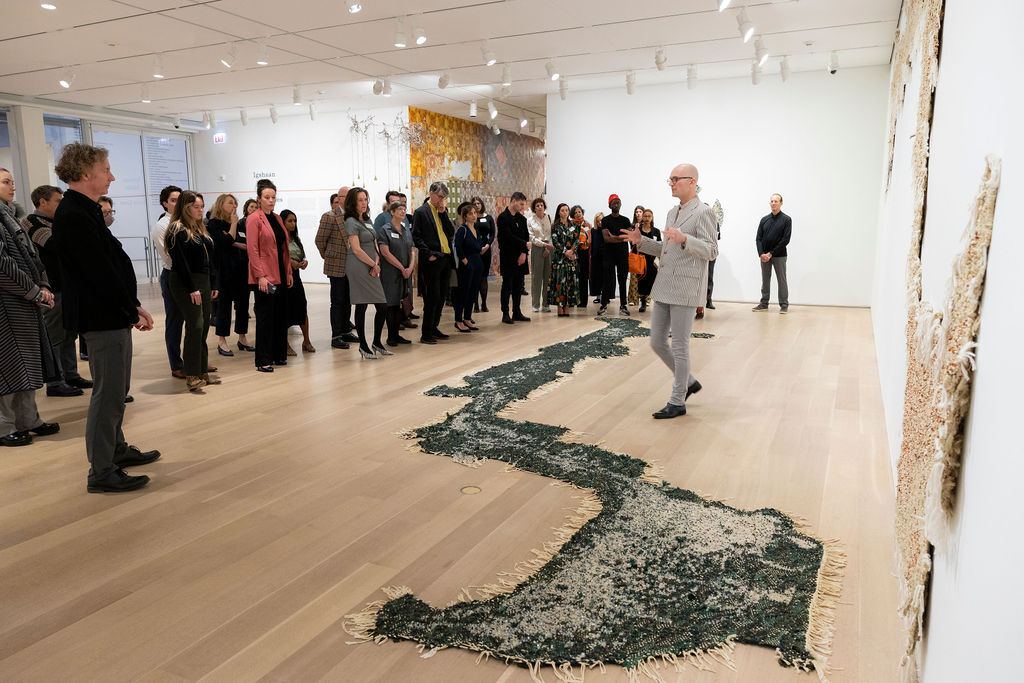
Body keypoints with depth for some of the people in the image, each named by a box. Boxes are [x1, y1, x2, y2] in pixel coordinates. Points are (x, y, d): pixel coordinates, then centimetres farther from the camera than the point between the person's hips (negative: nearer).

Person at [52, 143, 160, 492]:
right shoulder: (74, 216, -18)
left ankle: (117, 449, 35)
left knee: (115, 388, 20)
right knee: (108, 392, -4)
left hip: (112, 315, 11)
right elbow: (101, 272, -21)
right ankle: (101, 473, 4)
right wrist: (132, 311, -14)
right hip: (102, 319, -11)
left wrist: (133, 306, 11)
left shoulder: (84, 211, 14)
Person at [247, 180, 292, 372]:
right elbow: (252, 250, -13)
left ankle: (279, 355, 21)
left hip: (280, 275, 7)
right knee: (265, 317, -3)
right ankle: (263, 361, 4)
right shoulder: (254, 219, -8)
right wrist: (260, 276, -18)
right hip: (264, 277, -7)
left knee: (281, 315, 10)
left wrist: (289, 272, 14)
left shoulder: (276, 218, 15)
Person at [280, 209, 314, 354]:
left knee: (303, 308, 3)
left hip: (295, 276, 6)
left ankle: (306, 341, 17)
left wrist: (304, 261, -4)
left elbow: (302, 256, 18)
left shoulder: (296, 239, 14)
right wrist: (289, 261, -22)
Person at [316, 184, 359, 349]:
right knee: (337, 302, -1)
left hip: (351, 266, 6)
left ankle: (346, 331, 25)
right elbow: (319, 240, -7)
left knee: (348, 300, 14)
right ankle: (336, 336, 6)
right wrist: (327, 256, 3)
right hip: (337, 266, -6)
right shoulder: (330, 217, -11)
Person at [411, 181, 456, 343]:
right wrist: (429, 254, -15)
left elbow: (451, 233, 6)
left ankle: (433, 328, 24)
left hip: (446, 259, 7)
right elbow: (416, 237, -8)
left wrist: (444, 213, -1)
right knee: (433, 298, -6)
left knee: (442, 297, 12)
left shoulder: (443, 212, 15)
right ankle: (426, 334, 2)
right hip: (432, 261, -7)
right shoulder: (421, 212, -4)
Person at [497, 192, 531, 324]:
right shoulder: (503, 217, -8)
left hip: (520, 257, 6)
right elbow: (509, 237, -16)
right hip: (508, 257, -6)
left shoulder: (522, 218, 13)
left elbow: (526, 236, 9)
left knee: (518, 286, 9)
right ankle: (505, 314, 3)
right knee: (507, 285, -2)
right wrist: (524, 244, -10)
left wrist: (524, 253, -4)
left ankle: (517, 313, 16)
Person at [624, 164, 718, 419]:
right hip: (664, 287, 9)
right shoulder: (672, 212, 19)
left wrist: (684, 238, -28)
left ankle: (677, 402, 11)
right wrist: (641, 241, 11)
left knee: (679, 346, -1)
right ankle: (688, 382, 30)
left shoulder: (703, 212, -7)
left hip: (686, 288, -8)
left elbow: (711, 251, -14)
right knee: (657, 342, 11)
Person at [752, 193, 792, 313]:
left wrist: (771, 253, -13)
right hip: (764, 256, 4)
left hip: (779, 255, -4)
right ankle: (764, 304, 16)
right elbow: (758, 238, 7)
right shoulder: (764, 220, 11)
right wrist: (761, 254, -9)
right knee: (765, 280, 9)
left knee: (782, 280, 0)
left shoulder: (786, 219, -1)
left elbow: (785, 240, -8)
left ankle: (784, 305, 5)